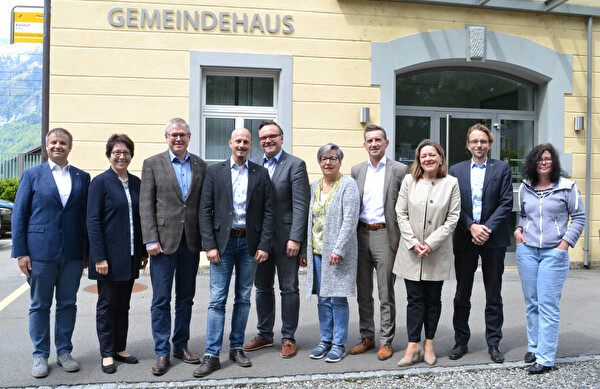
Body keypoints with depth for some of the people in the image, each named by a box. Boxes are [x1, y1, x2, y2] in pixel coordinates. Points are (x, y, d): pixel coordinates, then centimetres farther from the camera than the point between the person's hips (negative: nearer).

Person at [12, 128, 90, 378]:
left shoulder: (82, 178, 9)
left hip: (73, 253, 2)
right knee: (40, 306, 7)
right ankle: (40, 356, 20)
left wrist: (88, 251, 4)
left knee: (67, 304, 9)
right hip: (40, 252, -2)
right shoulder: (32, 176, 4)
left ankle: (64, 352, 22)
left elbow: (87, 215, 9)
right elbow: (19, 215, 1)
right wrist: (20, 252, -6)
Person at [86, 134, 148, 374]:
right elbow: (93, 221, -10)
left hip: (130, 256, 5)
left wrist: (143, 252, 11)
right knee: (107, 304, 5)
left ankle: (120, 348, 24)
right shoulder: (100, 182, -7)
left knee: (123, 305, 13)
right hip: (109, 256, -5)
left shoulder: (136, 183, 8)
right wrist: (99, 257, -16)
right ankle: (107, 354, 16)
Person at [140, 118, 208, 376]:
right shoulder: (152, 164, 1)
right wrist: (150, 240, -11)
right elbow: (146, 205, -4)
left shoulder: (200, 166, 8)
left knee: (186, 298, 13)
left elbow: (205, 204, 8)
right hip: (164, 241, -3)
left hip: (191, 242, 3)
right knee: (161, 300, 2)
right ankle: (162, 353, 13)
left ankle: (181, 345, 26)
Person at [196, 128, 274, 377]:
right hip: (223, 242, -1)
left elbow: (268, 212, 2)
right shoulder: (215, 172, 3)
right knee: (217, 300, -2)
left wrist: (264, 245, -5)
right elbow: (205, 210, -1)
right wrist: (210, 245, -8)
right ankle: (211, 355, 3)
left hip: (250, 243, 2)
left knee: (243, 298, 10)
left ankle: (236, 348, 22)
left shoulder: (261, 173, 5)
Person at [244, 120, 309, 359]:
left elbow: (300, 205, -11)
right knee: (262, 288, 14)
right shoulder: (253, 165, 9)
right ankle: (264, 335, 28)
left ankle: (288, 338, 18)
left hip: (285, 238, -4)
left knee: (289, 289, 6)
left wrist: (295, 238, -17)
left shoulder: (295, 165, -6)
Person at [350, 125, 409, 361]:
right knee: (363, 292, 11)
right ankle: (367, 337, 24)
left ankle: (386, 341, 13)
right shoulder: (356, 170, 11)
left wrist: (403, 239, -6)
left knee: (386, 293, 2)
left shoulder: (400, 170, 0)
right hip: (360, 234, 4)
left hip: (385, 234, -4)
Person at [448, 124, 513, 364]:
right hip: (464, 240, 1)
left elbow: (506, 203, -3)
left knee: (494, 296, 8)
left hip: (493, 239, -1)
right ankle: (461, 342, 21)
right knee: (462, 295, 9)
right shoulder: (456, 170, 7)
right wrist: (471, 226, -13)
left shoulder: (502, 169, 4)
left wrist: (487, 229, -14)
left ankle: (494, 343, 20)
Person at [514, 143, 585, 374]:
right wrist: (518, 230, 3)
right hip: (527, 251, 4)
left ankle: (545, 358, 0)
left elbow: (579, 217, 2)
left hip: (554, 253, -4)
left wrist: (566, 242, -7)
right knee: (531, 303, 12)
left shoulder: (566, 187, -2)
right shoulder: (525, 187, 9)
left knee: (548, 305, -5)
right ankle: (534, 347, 26)